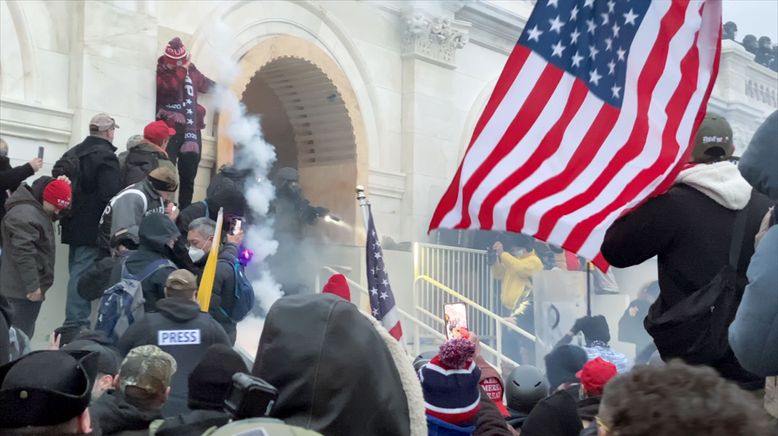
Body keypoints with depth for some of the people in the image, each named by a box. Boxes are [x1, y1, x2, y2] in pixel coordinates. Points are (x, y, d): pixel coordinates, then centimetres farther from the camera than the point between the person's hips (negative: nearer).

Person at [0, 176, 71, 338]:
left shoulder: (36, 209, 11)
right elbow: (23, 253, -26)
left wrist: (59, 186, 10)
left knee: (24, 333, 17)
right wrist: (32, 286, -25)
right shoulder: (24, 215, -22)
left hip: (27, 286, 10)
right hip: (23, 289, -10)